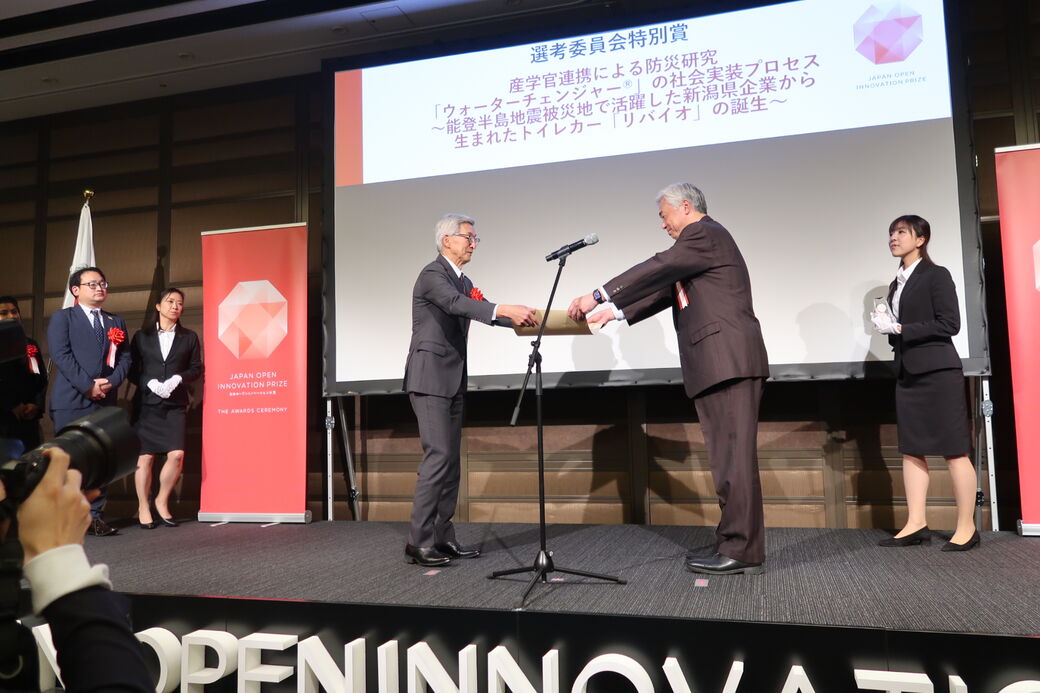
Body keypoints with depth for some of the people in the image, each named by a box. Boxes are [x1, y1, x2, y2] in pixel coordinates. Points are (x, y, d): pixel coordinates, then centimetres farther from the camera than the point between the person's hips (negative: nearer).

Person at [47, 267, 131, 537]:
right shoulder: (62, 317, 7)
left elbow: (125, 358, 11)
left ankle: (94, 515, 6)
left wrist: (111, 382, -8)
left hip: (105, 401, 4)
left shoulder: (116, 322, 20)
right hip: (71, 400, -4)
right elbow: (61, 355, -6)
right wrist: (87, 386, -14)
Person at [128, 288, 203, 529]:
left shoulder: (189, 337, 13)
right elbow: (132, 369, 7)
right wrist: (150, 383, -10)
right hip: (146, 402, 0)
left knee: (176, 455, -11)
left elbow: (197, 368, 9)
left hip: (175, 404, 1)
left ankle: (162, 501, 10)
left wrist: (178, 378, -9)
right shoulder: (142, 336, 11)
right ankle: (143, 508, 11)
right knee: (145, 456, -1)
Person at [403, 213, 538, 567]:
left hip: (452, 381, 9)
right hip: (430, 378, -9)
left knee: (451, 460, 8)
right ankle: (418, 541, -9)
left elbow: (482, 312, 12)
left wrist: (521, 317, -3)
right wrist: (505, 310, -41)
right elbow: (456, 304, -29)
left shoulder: (464, 282, 19)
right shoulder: (432, 274, -11)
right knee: (438, 456, -14)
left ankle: (443, 537, 14)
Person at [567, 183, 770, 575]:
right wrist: (618, 311, 19)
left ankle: (741, 551, -4)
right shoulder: (701, 240, 26)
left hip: (729, 362, -10)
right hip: (716, 366, 10)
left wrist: (598, 296, -11)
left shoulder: (704, 234, -4)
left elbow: (656, 270, -13)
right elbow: (666, 290, 26)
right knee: (728, 459, 10)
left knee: (734, 457, -8)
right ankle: (736, 546, 15)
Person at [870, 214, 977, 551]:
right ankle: (916, 524, 5)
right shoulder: (897, 283, 17)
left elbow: (949, 324, -13)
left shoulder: (936, 275, -4)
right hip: (908, 373, 8)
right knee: (911, 449, 3)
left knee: (954, 450, -4)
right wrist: (886, 324, 1)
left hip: (938, 371, -8)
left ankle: (966, 527, 3)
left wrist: (899, 329, -16)